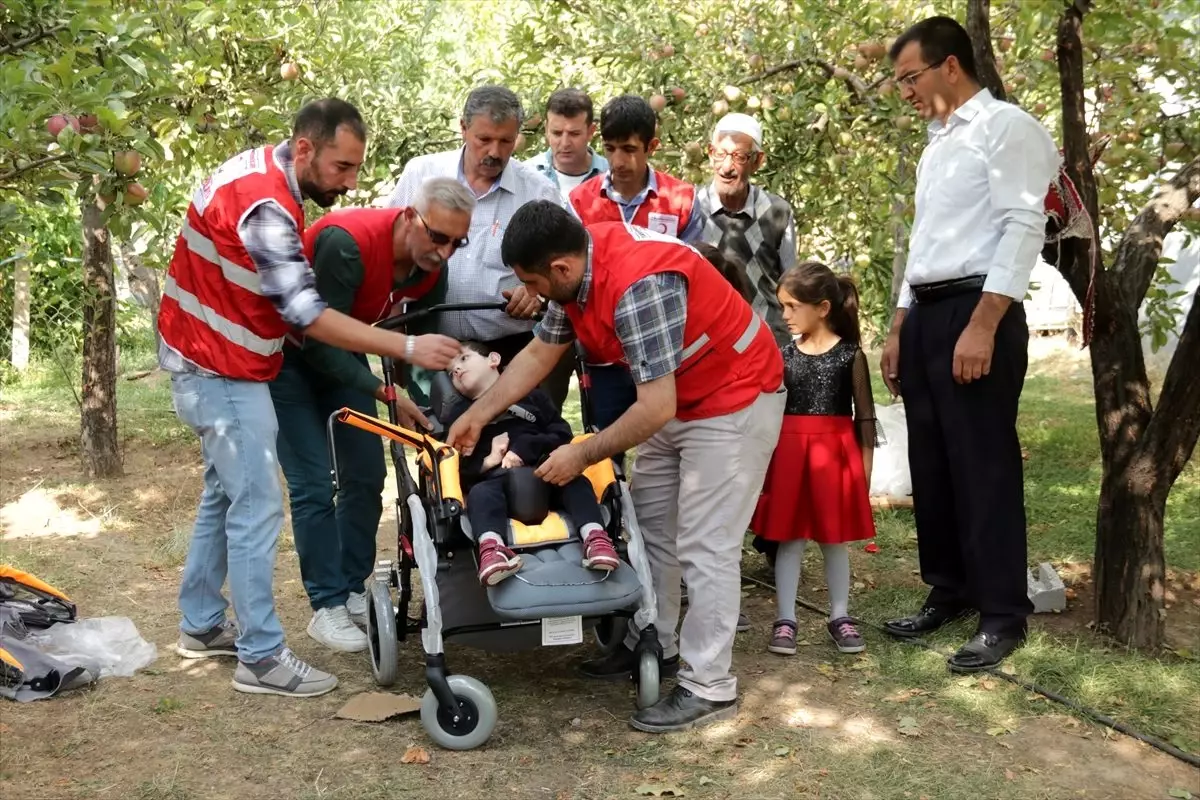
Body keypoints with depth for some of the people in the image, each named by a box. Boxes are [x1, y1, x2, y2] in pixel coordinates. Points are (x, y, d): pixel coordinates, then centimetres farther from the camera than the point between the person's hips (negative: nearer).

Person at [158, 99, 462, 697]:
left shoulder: (262, 167, 4)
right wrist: (407, 347, -32)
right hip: (222, 372, -10)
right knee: (257, 506, -7)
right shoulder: (265, 206, -26)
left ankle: (201, 625, 30)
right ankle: (261, 658, 0)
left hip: (209, 363, 10)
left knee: (225, 494, 18)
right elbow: (308, 314, -30)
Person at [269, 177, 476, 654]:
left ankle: (353, 592, 15)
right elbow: (318, 339, -30)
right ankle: (327, 606, 0)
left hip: (339, 351, 7)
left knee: (366, 473, 3)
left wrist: (422, 412, -10)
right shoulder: (348, 243, -34)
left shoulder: (432, 266, -12)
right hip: (288, 354, -7)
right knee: (313, 485, -10)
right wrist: (388, 396, -31)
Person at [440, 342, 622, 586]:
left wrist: (526, 448, -6)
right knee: (479, 494, -33)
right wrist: (486, 462, -6)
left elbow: (563, 434, 9)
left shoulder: (531, 396, 20)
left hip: (544, 475, 1)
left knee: (575, 481, -26)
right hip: (495, 480, -1)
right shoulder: (458, 416, 24)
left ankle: (594, 536, -44)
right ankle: (491, 547, -58)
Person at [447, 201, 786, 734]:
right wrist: (477, 415, 11)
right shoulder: (576, 267, -5)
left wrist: (583, 456, -19)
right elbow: (538, 355, 9)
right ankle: (652, 646, 26)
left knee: (705, 546, -8)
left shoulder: (638, 286, -34)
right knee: (649, 524, 13)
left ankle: (708, 688, 1)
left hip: (734, 400, -9)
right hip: (676, 399, 9)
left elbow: (655, 409, -31)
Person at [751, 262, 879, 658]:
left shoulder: (850, 355, -3)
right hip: (790, 451, 2)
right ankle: (785, 619, 13)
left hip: (835, 452, -2)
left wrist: (864, 466, -2)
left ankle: (840, 616, 22)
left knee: (833, 538, 8)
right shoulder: (785, 355, 4)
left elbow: (865, 415, -1)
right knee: (789, 537, 5)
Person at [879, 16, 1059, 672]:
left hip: (976, 311, -9)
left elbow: (1023, 227, -15)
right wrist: (899, 330, 20)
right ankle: (948, 591, 24)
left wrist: (982, 325, -23)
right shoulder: (937, 144, 21)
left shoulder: (1005, 126, -6)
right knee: (931, 464, 12)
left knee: (983, 466, -4)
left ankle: (1003, 613, 6)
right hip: (926, 316, 9)